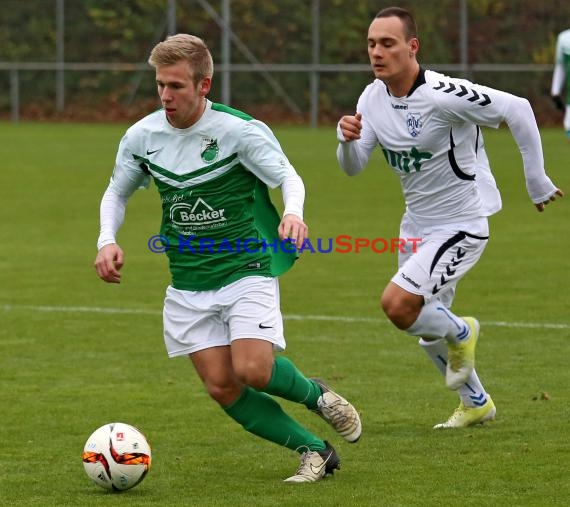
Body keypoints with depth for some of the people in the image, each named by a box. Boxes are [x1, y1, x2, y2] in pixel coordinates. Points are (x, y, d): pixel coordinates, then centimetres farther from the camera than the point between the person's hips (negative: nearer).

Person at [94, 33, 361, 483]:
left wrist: (293, 212, -39)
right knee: (222, 388, -6)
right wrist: (107, 240, -4)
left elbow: (288, 177, -16)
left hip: (246, 272, -4)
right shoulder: (142, 136, 0)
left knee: (253, 370, -22)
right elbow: (117, 192, 15)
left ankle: (316, 395, 11)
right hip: (188, 286, 5)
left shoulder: (239, 130, -13)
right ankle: (315, 451, 7)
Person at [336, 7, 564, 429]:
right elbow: (353, 168, -1)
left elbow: (518, 110, -22)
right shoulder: (374, 97, -4)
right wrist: (347, 140, -25)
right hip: (417, 225, 8)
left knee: (397, 304, -23)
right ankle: (477, 404, 41)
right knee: (425, 326, 18)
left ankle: (460, 333, 9)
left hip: (462, 226, -8)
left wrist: (537, 181, -15)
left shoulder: (443, 96, -27)